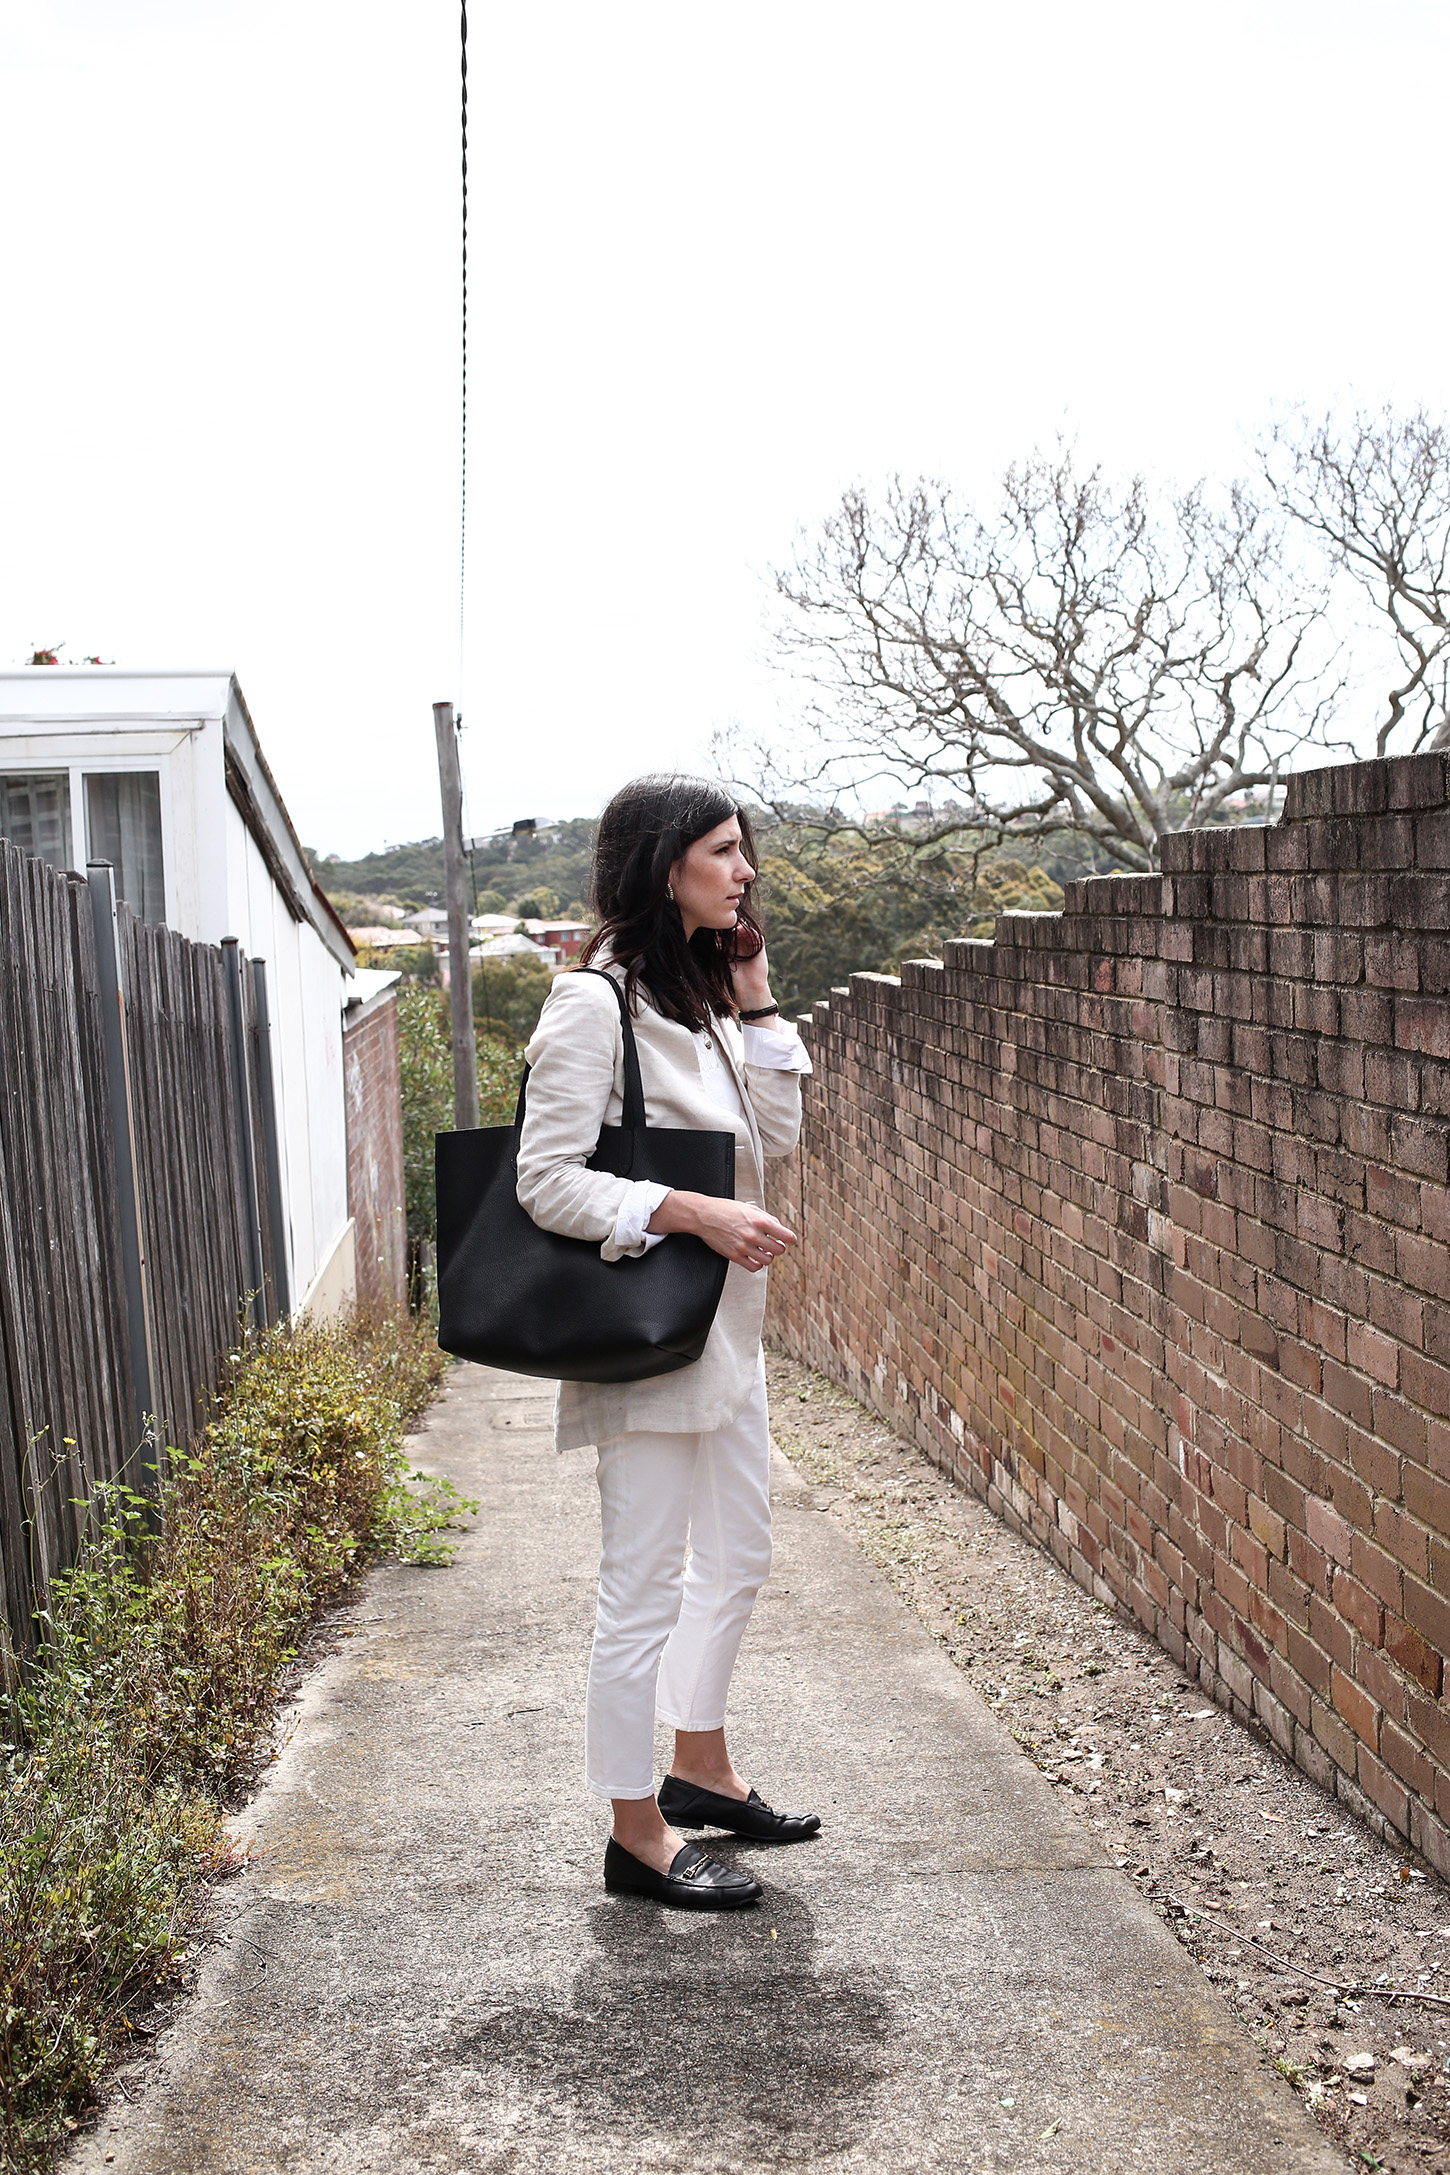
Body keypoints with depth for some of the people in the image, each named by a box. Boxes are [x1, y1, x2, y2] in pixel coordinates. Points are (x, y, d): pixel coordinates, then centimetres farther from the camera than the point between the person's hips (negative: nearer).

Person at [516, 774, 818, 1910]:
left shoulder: (702, 989, 10)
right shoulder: (596, 1003, -18)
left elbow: (777, 1131, 10)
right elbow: (548, 1180, -21)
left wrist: (755, 998, 2)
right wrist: (696, 1213, -26)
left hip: (726, 1326, 10)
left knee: (738, 1559, 21)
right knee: (644, 1589, 2)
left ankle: (701, 1766, 40)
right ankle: (637, 1832, 16)